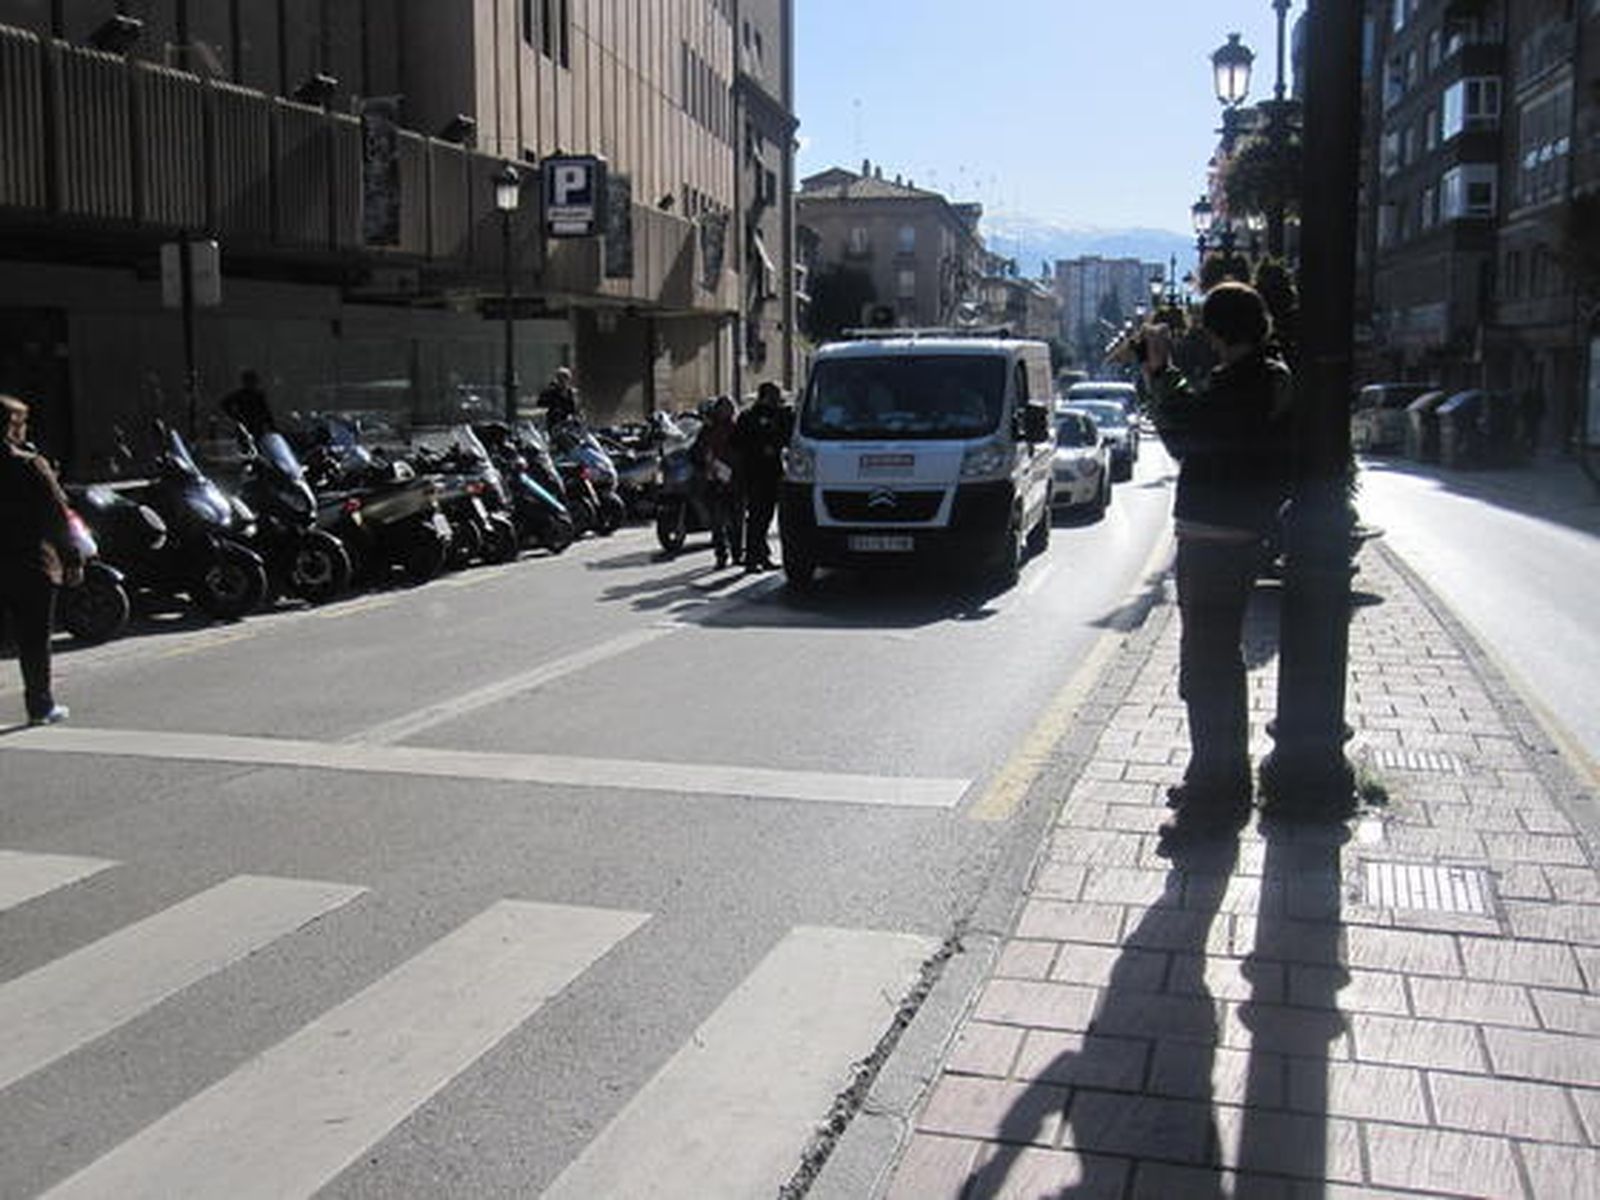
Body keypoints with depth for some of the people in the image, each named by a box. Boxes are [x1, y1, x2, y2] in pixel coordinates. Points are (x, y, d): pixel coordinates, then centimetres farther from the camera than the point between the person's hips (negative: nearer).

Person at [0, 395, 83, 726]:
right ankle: (40, 705, 14)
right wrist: (73, 560, -6)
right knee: (34, 640, 6)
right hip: (31, 567, -4)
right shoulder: (31, 466, -12)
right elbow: (57, 516, -11)